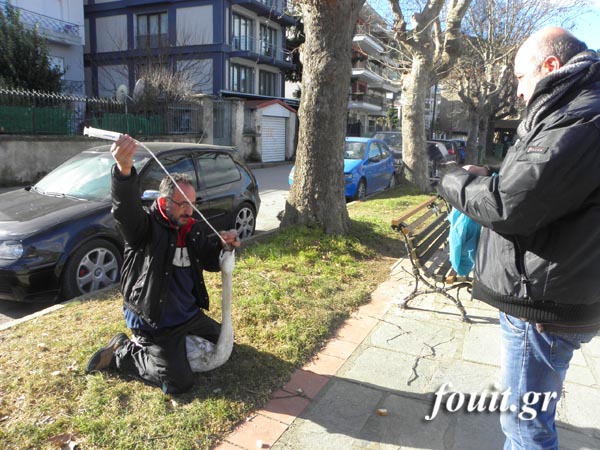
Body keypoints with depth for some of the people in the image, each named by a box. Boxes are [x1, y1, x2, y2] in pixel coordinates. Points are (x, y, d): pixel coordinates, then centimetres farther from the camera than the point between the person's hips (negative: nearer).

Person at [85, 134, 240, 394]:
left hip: (190, 314, 8)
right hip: (156, 323, -8)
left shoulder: (191, 230, 3)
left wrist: (224, 246, -11)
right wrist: (124, 169, -61)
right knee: (178, 383, -11)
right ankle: (122, 353, 10)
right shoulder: (146, 227, -20)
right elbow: (126, 209, -42)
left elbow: (211, 263, 11)